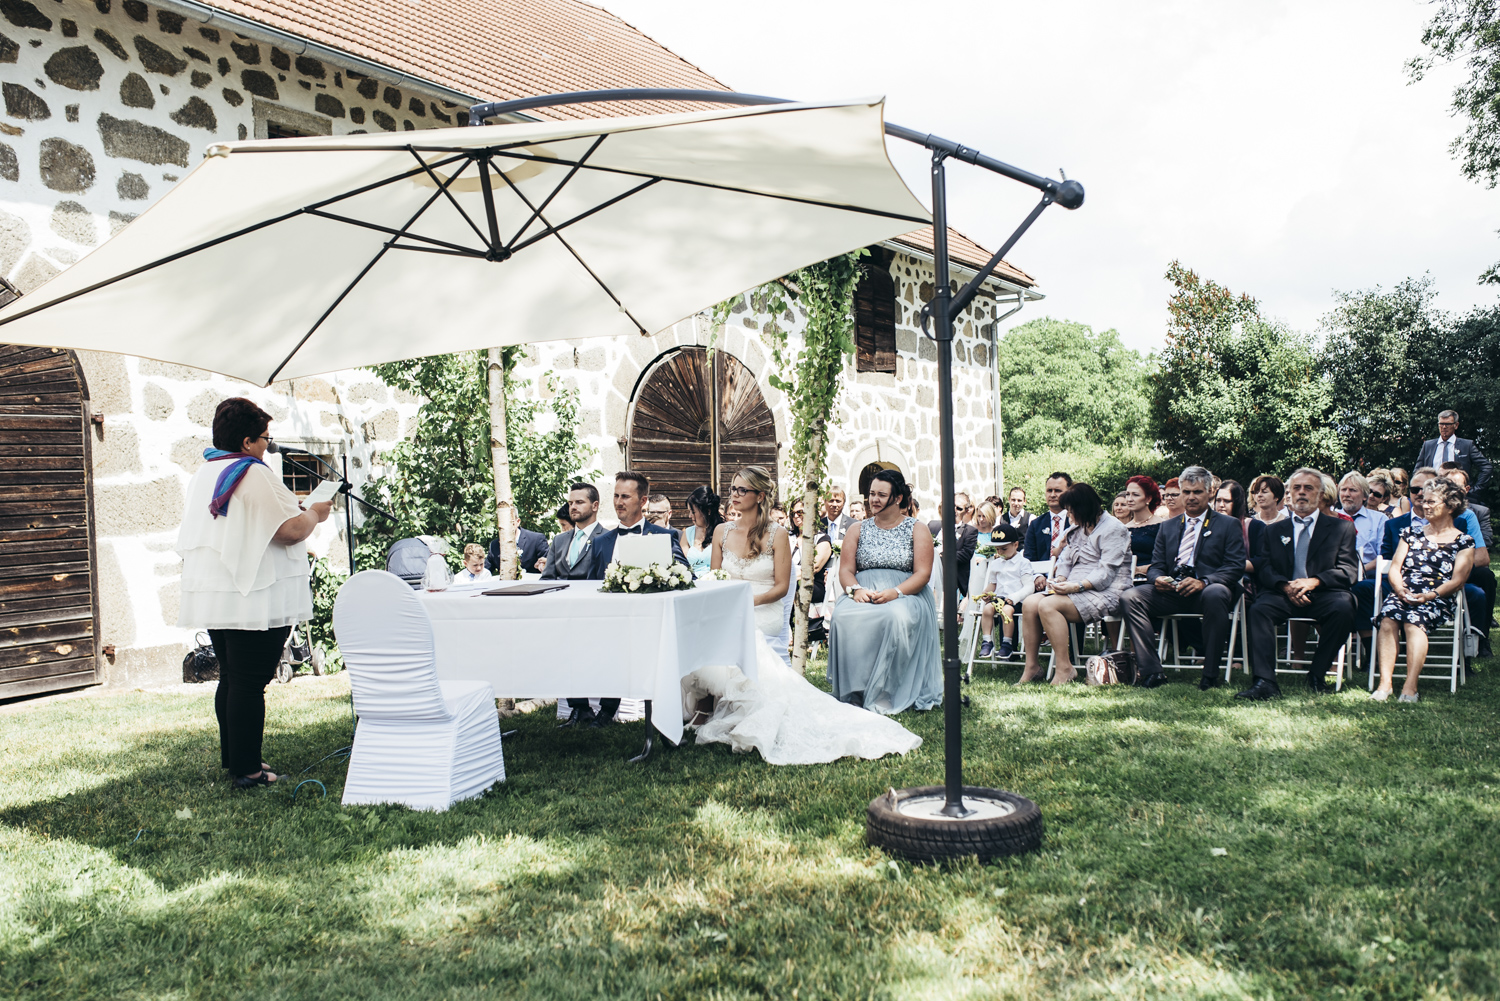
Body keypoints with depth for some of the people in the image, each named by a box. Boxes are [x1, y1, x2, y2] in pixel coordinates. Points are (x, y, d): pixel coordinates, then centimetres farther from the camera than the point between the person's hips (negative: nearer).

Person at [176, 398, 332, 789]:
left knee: (230, 678, 18)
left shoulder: (201, 475, 14)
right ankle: (246, 770, 0)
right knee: (250, 684, -4)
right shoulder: (256, 475, -14)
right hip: (254, 596, -9)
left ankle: (232, 758, 28)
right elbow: (291, 530, -19)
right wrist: (314, 514, 0)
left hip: (211, 595, 9)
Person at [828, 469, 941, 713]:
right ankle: (856, 692, -28)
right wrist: (855, 590, -14)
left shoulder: (918, 530, 9)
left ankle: (889, 694, -30)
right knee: (845, 617, -32)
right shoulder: (857, 530, 18)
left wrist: (895, 593, -19)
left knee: (898, 617, -38)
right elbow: (845, 570, 10)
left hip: (906, 595, -2)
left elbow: (923, 573, -1)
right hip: (863, 595, 2)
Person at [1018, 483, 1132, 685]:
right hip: (1075, 591, 9)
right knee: (1029, 604, -13)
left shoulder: (1112, 529, -7)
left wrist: (1077, 586, -29)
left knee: (1047, 606, -29)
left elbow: (1106, 573, -16)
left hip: (1104, 593, -9)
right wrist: (1060, 580, -3)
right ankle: (1032, 667, -11)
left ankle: (1065, 669, -23)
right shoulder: (1076, 528, 20)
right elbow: (1065, 561, 20)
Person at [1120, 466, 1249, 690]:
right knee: (1130, 597, -21)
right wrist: (1158, 579, -9)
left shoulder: (1228, 525, 11)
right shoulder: (1168, 527, 23)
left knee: (1215, 594, -40)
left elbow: (1236, 567, -2)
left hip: (1207, 590, -4)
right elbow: (1155, 566, 18)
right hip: (1172, 592, 4)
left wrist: (1203, 582, -21)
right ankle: (1151, 672, -23)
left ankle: (1210, 675, -30)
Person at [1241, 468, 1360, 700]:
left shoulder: (1342, 528, 15)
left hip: (1323, 594, -1)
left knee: (1343, 608, -34)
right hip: (1283, 594, 1)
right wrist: (1285, 586, -15)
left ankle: (1317, 675, -16)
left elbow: (1348, 570, 2)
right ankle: (1265, 682, -37)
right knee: (1259, 609, -31)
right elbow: (1263, 569, 8)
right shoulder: (1273, 531, 21)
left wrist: (1314, 581, -16)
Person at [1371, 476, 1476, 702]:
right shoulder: (1412, 534, 23)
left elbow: (1457, 580, 0)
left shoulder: (1463, 541, 12)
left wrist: (1430, 595, -17)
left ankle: (1410, 686, -43)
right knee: (1388, 618, -32)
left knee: (1414, 620, -36)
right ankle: (1384, 682, -39)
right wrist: (1400, 590, -8)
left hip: (1438, 599, -3)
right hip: (1403, 594, 3)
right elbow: (1395, 567, 14)